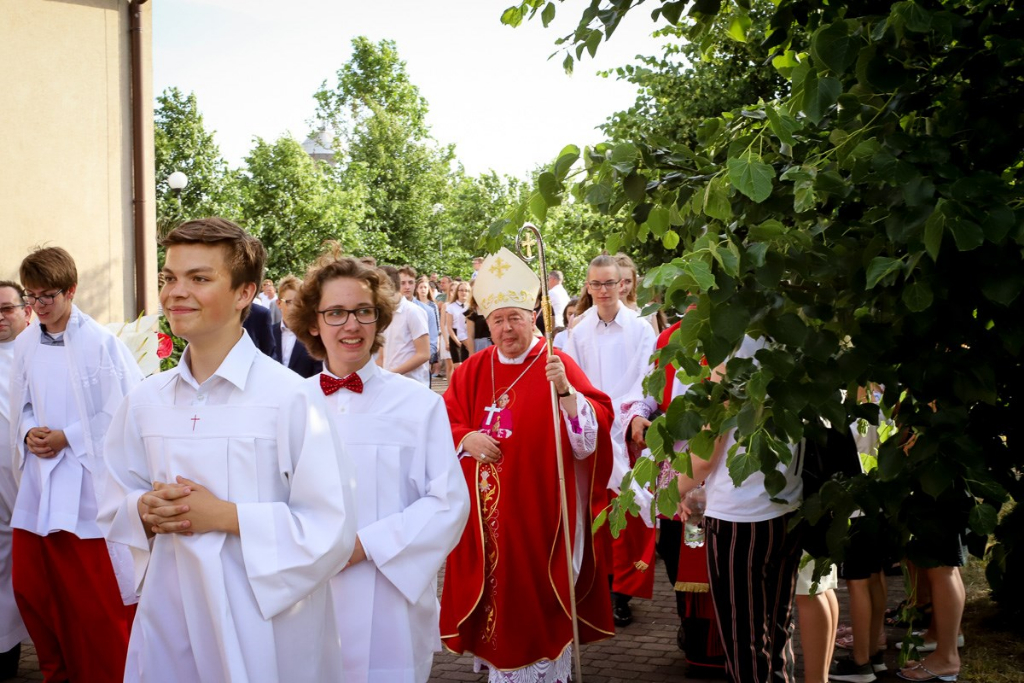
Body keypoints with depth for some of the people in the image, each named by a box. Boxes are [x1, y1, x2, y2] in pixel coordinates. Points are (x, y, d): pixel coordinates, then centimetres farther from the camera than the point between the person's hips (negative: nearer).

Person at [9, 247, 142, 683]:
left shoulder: (101, 342, -11)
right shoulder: (25, 344, 5)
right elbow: (20, 405, 15)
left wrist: (68, 437, -13)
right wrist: (28, 433, -5)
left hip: (87, 484, -5)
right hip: (38, 481, 6)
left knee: (96, 599, 1)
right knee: (31, 588, 11)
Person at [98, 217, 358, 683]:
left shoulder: (290, 397, -12)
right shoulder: (144, 402, 4)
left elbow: (331, 531, -13)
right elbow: (114, 504, 14)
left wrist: (225, 515, -18)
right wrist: (146, 510, -8)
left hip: (264, 627, -4)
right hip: (167, 620, 4)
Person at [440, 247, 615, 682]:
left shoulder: (557, 366, -7)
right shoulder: (473, 371, 9)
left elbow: (593, 432, -17)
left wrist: (564, 391, -34)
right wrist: (466, 439, -11)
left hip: (538, 511, -4)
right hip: (485, 511, 4)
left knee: (536, 597, 2)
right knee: (493, 588, 12)